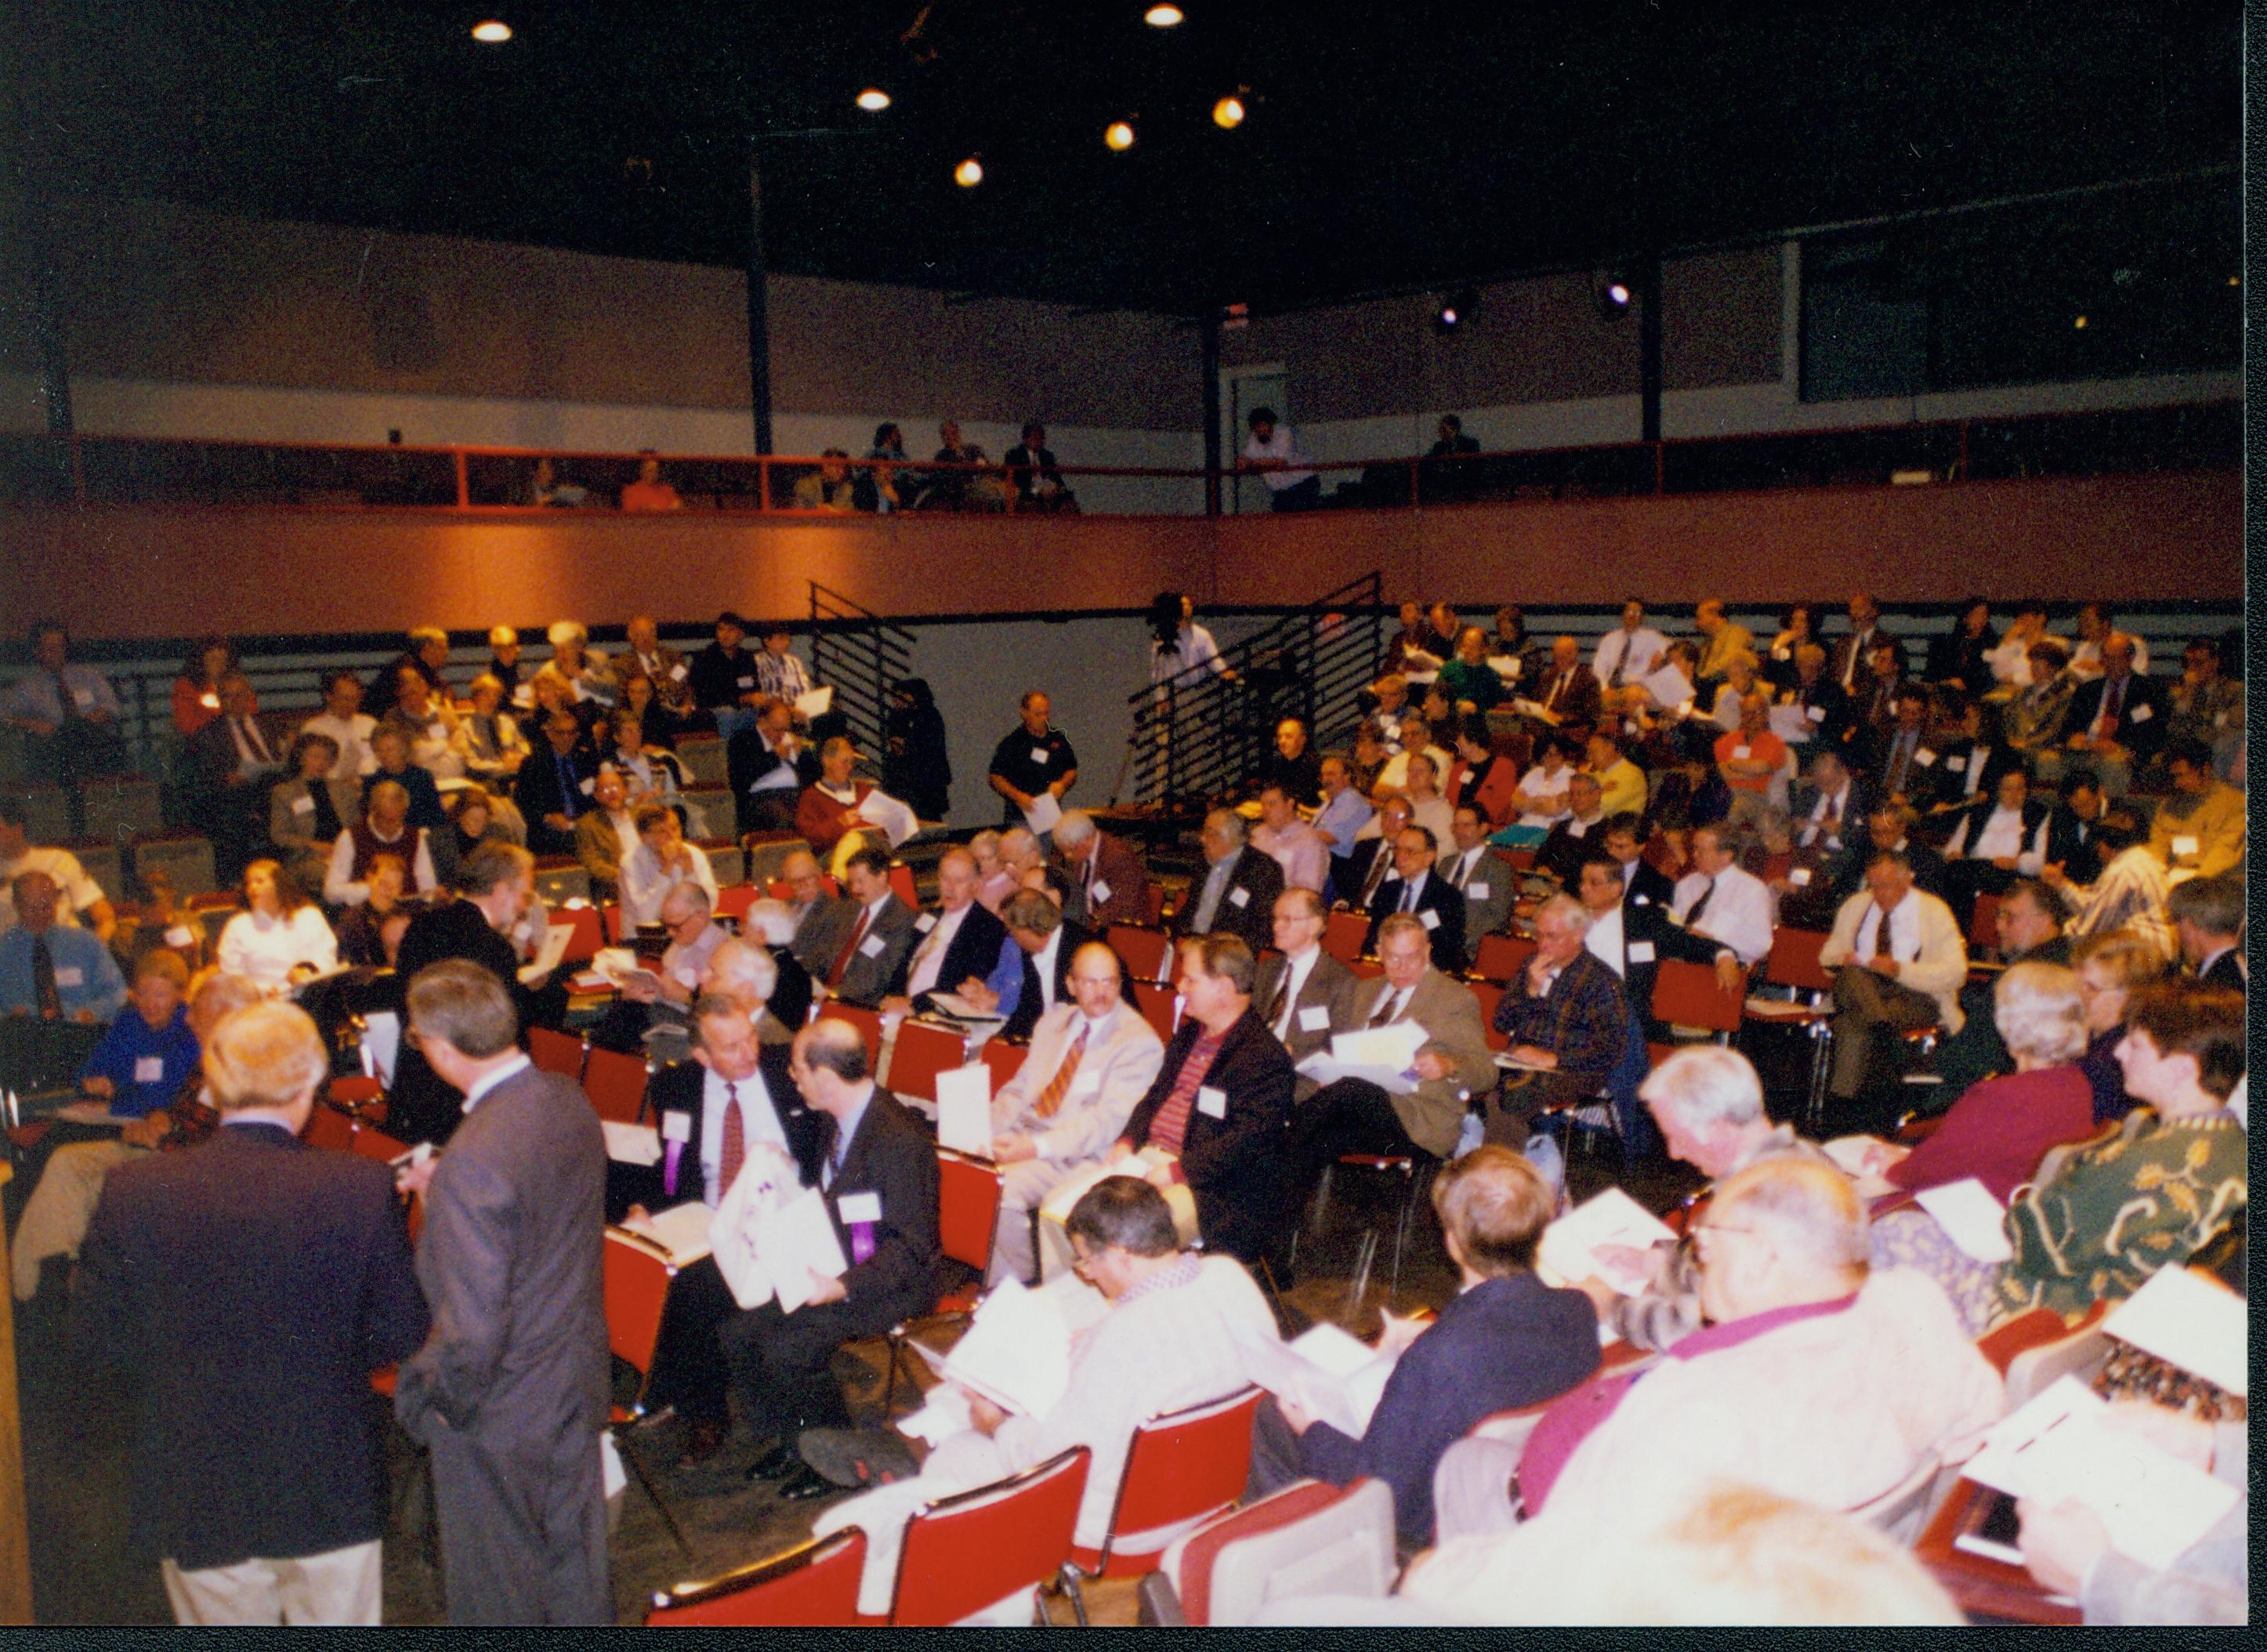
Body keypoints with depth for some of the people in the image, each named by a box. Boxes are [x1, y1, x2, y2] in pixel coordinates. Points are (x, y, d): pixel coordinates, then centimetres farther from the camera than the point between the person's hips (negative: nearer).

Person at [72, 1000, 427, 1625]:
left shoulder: (134, 1192, -15)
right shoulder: (362, 1189, -18)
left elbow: (95, 1338, -5)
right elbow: (400, 1335, -10)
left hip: (196, 1499, 1)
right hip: (332, 1495, -1)